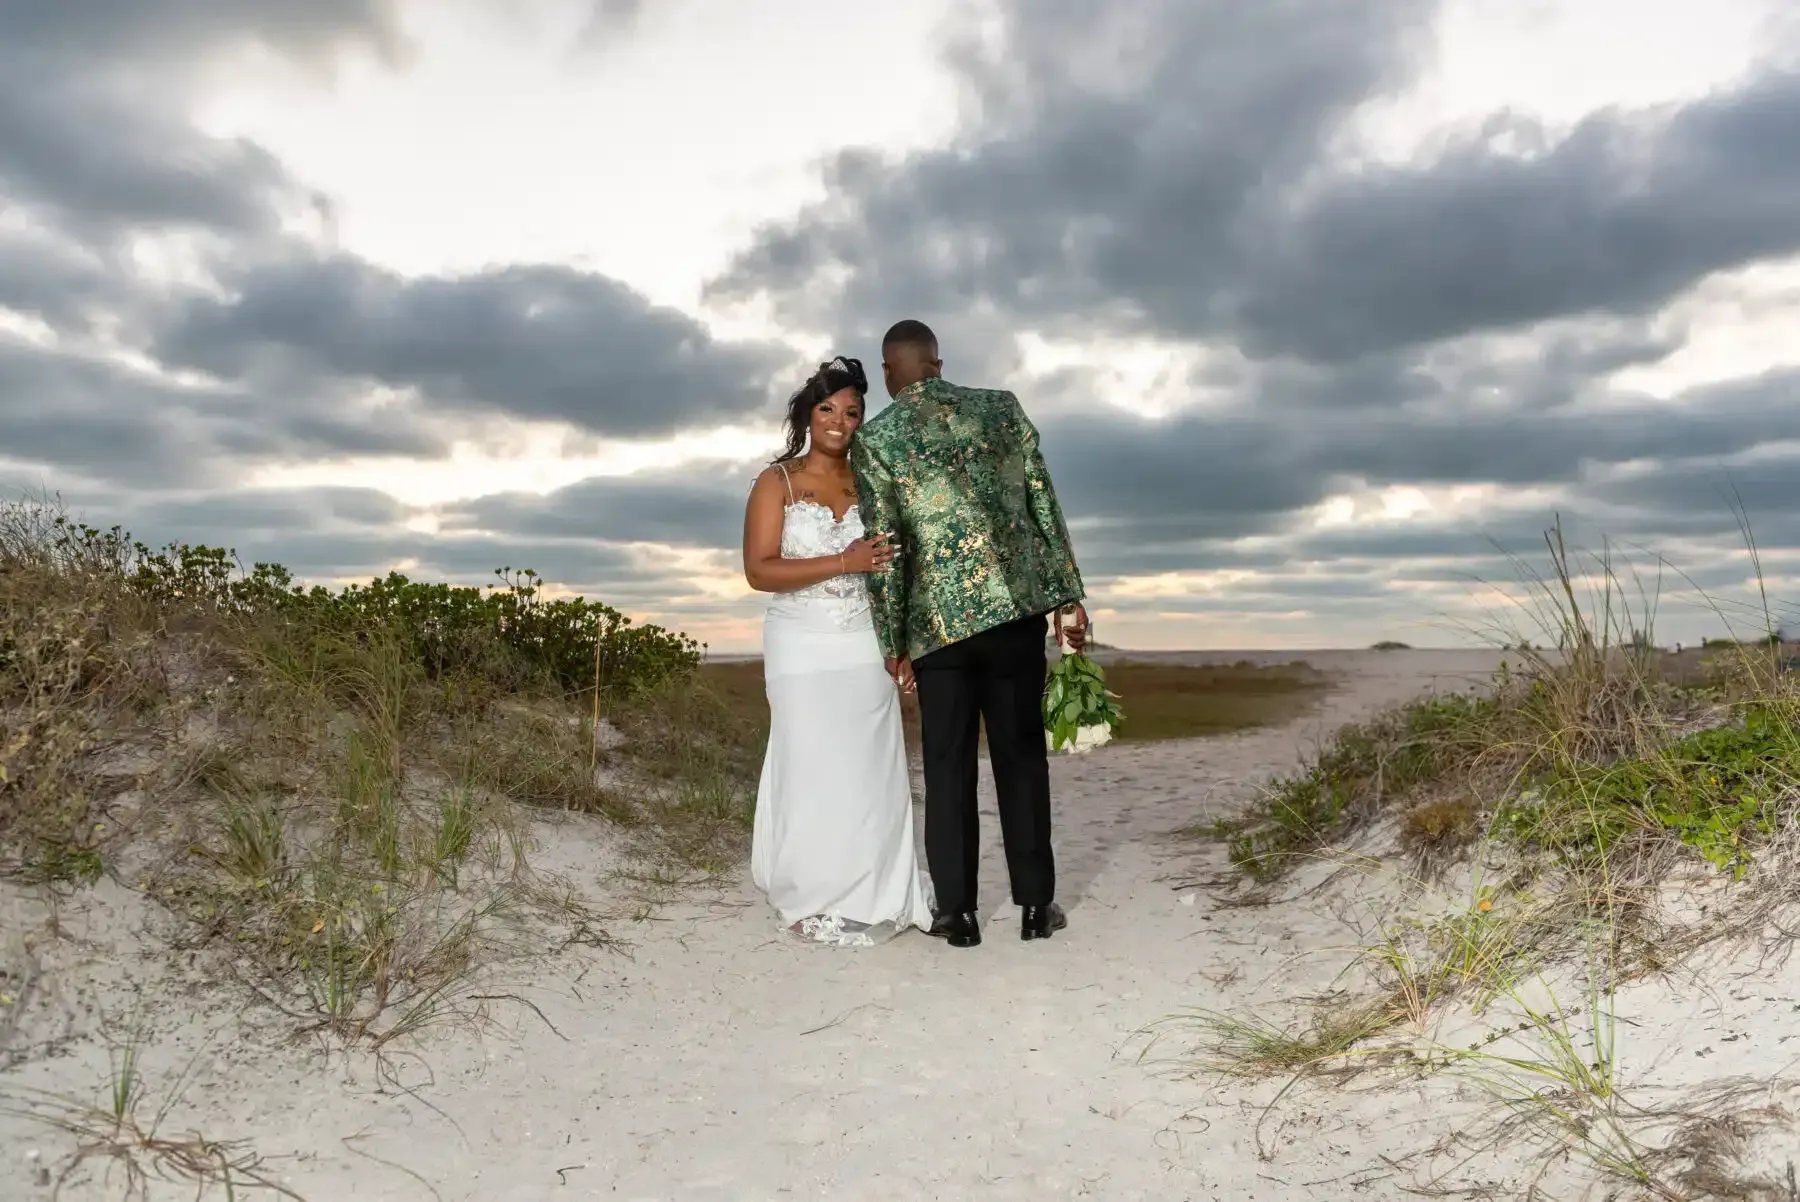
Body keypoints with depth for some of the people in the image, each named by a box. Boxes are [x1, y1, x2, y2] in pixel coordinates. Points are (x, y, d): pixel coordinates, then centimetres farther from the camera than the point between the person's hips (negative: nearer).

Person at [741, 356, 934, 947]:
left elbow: (889, 560, 17)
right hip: (802, 648, -3)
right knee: (813, 772, -1)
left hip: (863, 645, 3)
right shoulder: (776, 482, 1)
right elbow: (759, 571, -9)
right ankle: (813, 903, 12)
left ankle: (872, 901, 13)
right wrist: (842, 563, -18)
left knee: (873, 771, 2)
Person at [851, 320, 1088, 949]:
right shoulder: (1002, 406, 6)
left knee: (948, 766, 8)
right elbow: (1044, 506, 5)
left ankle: (957, 911, 13)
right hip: (1018, 605, 2)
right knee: (1021, 754, 11)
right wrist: (1067, 597, 9)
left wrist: (893, 643, 3)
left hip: (939, 618, -2)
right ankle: (1035, 904, 16)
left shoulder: (874, 439, -1)